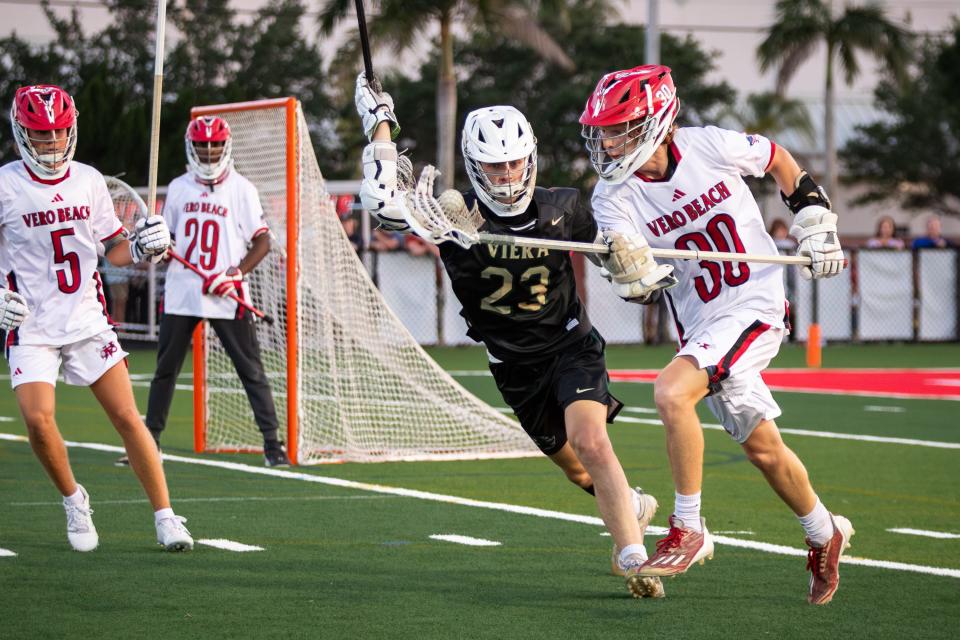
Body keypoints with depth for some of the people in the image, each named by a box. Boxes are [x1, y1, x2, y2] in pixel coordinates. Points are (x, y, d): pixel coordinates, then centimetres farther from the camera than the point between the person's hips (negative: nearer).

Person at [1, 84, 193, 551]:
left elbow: (113, 248, 14)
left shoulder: (88, 181, 5)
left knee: (127, 417, -4)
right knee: (38, 420, -17)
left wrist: (140, 249, -8)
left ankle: (165, 516, 4)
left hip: (87, 320, 3)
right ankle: (73, 500, 10)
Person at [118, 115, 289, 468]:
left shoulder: (241, 189, -1)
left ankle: (273, 444, -1)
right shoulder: (178, 188, 10)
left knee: (251, 370, -3)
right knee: (165, 369, 9)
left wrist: (236, 274, -16)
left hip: (227, 297, -3)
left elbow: (262, 242, -3)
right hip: (180, 293, 4)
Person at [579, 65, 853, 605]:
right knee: (762, 448, 12)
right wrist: (630, 271, -40)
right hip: (700, 325, 5)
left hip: (755, 304, -4)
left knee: (672, 392, -25)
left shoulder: (709, 147, -14)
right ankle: (826, 534, 38)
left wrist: (816, 223, 5)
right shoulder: (613, 196, -8)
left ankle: (688, 530, -12)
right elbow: (641, 288, -18)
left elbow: (779, 160, 8)